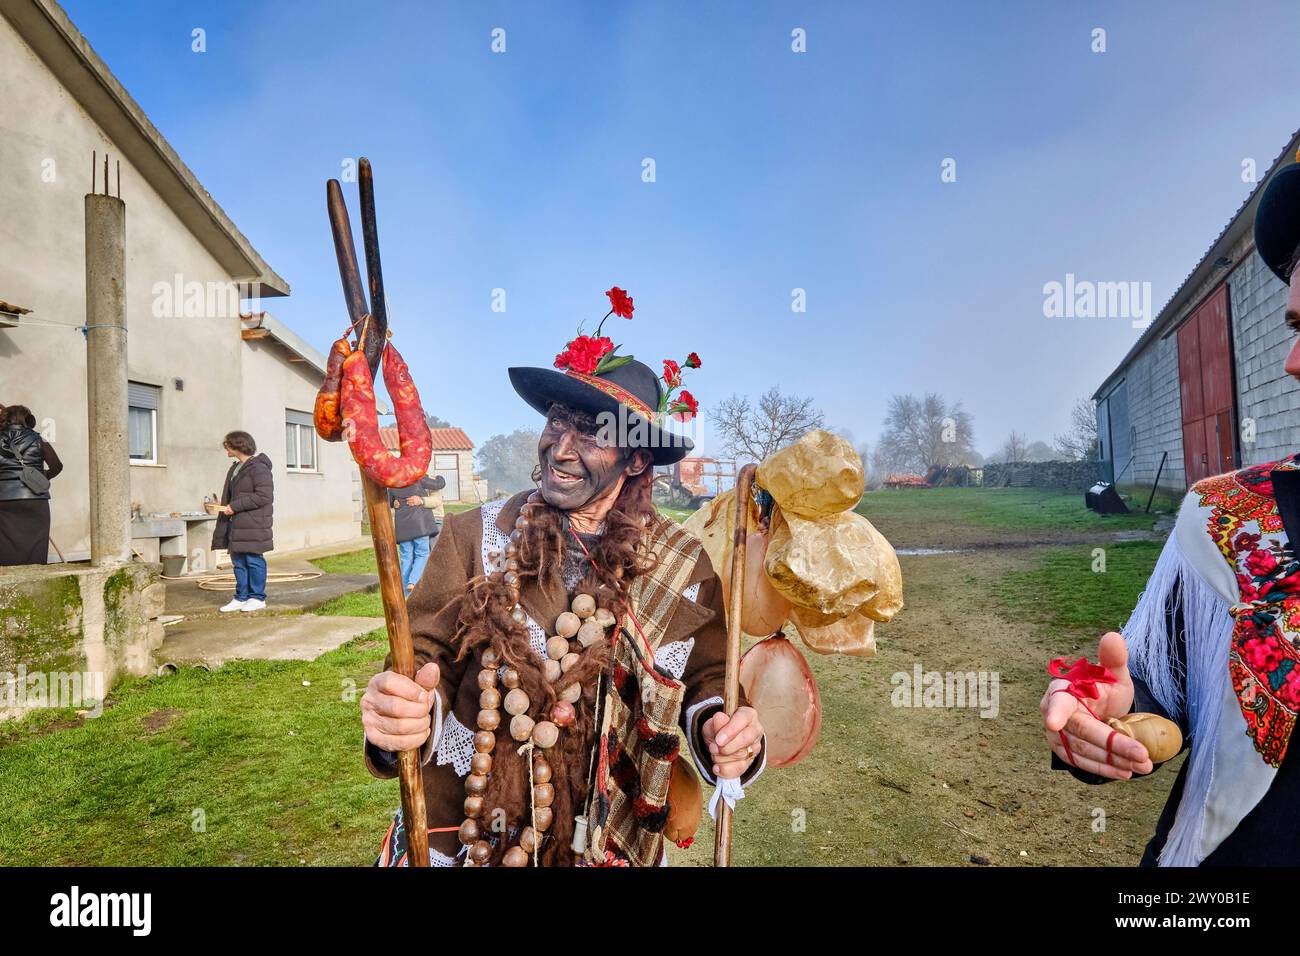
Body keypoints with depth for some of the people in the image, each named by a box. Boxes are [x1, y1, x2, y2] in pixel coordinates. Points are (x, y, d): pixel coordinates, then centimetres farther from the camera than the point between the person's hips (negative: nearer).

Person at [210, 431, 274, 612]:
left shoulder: (258, 467, -12)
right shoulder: (235, 469, 19)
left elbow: (264, 496, -20)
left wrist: (235, 506, -17)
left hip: (254, 525, -9)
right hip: (237, 525, 9)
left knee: (254, 560, -3)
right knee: (238, 562, 12)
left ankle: (258, 598, 6)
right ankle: (241, 597, 20)